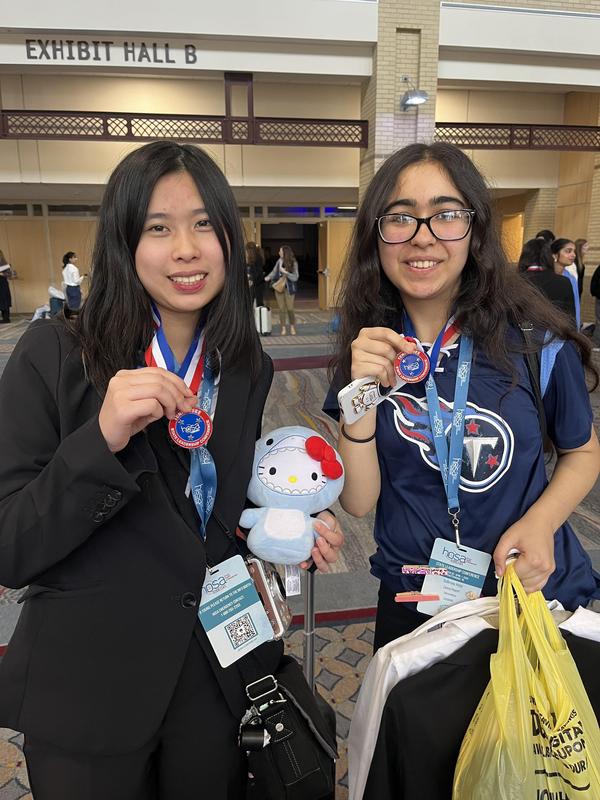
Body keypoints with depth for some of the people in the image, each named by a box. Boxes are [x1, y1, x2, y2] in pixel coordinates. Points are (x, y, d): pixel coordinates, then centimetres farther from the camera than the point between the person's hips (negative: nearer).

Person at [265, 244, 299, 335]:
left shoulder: (293, 263, -11)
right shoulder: (279, 261, -2)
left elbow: (295, 277, -13)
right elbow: (274, 271, 11)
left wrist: (285, 272, -22)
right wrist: (268, 277, -5)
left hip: (289, 289, -3)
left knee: (290, 309, -2)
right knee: (281, 309, 5)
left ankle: (292, 327, 19)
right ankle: (283, 328, 15)